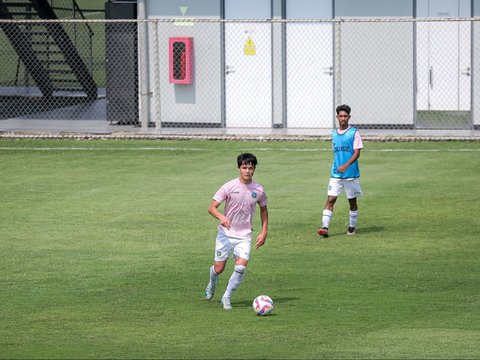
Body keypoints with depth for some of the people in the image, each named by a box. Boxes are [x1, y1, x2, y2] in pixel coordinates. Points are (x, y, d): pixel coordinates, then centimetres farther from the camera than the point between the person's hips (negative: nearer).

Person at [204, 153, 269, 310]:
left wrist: (264, 232, 9)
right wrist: (221, 217, -32)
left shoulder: (258, 190, -2)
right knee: (219, 268, 2)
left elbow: (263, 209, 16)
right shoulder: (229, 187, -10)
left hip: (245, 235, 1)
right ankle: (212, 282, 39)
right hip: (226, 233, -1)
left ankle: (226, 297, 1)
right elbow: (212, 207, -11)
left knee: (241, 267, -17)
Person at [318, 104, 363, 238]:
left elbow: (357, 153, -11)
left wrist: (346, 165, -23)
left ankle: (352, 227, 22)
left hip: (351, 173, -4)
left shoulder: (354, 133, -5)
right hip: (336, 174, 4)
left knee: (352, 201, 8)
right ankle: (325, 227, -15)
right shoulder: (334, 134, 11)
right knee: (330, 199, -9)